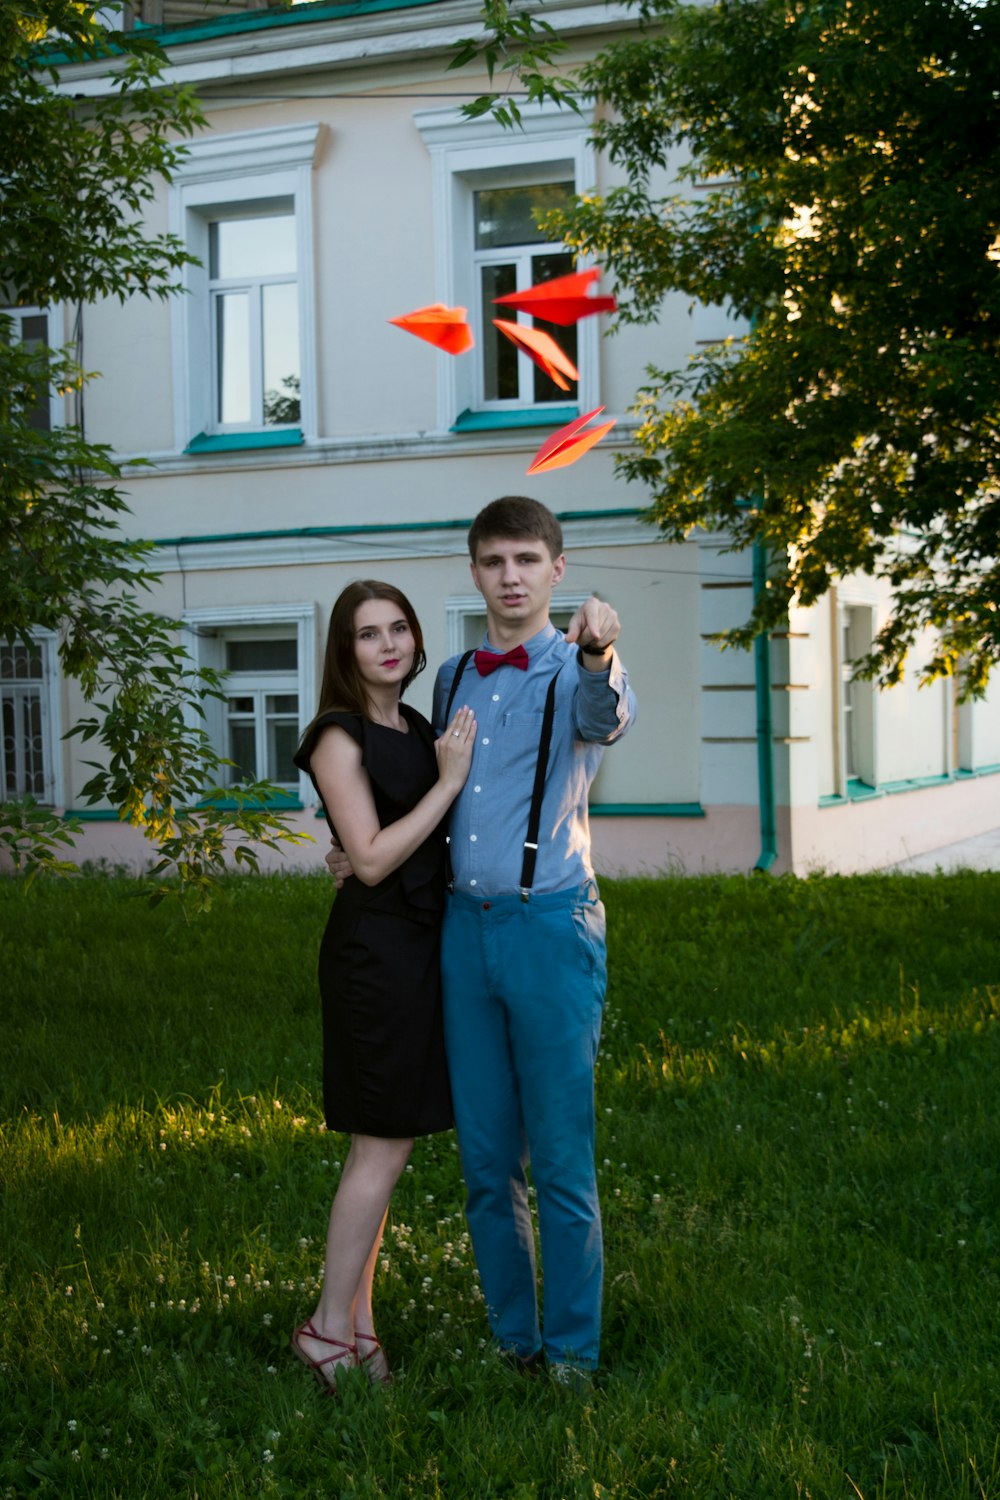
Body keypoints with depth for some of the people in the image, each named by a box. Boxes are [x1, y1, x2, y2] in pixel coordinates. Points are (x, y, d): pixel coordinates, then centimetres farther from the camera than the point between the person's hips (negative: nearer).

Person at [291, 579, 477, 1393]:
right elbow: (372, 858, -18)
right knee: (383, 1144, -5)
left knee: (385, 1141, 11)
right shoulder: (339, 738, -11)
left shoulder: (418, 728, 12)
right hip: (376, 948, -8)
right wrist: (449, 781, -17)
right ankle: (331, 1328, 5)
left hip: (420, 942, 8)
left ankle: (358, 1318, 19)